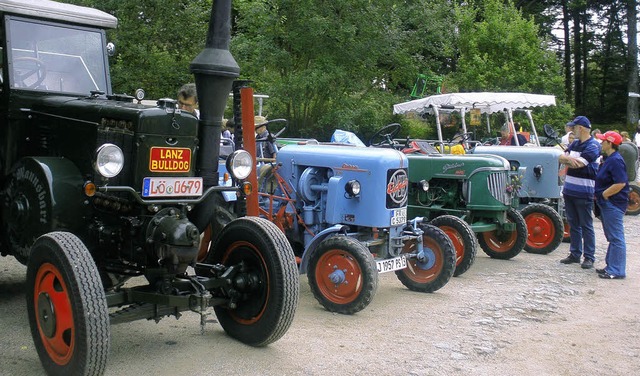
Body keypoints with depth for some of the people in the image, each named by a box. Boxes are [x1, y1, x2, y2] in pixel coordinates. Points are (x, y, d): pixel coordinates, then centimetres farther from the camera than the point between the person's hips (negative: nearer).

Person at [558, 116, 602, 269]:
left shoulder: (593, 145, -11)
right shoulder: (575, 144, 14)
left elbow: (578, 164, -21)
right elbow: (561, 158, 5)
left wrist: (567, 159, -3)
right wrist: (569, 159, -17)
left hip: (583, 192, -8)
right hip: (569, 189, 8)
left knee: (586, 225, -2)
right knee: (573, 224, 13)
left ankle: (589, 257, 5)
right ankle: (575, 254, 22)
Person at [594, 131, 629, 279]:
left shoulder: (616, 160, -18)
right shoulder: (608, 159, 14)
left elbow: (620, 183, -26)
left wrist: (603, 195, -19)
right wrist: (599, 196, 13)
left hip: (613, 204, -11)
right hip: (607, 204, 11)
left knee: (616, 238, -6)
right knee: (612, 237, 16)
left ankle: (617, 271, -1)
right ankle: (611, 267, 26)